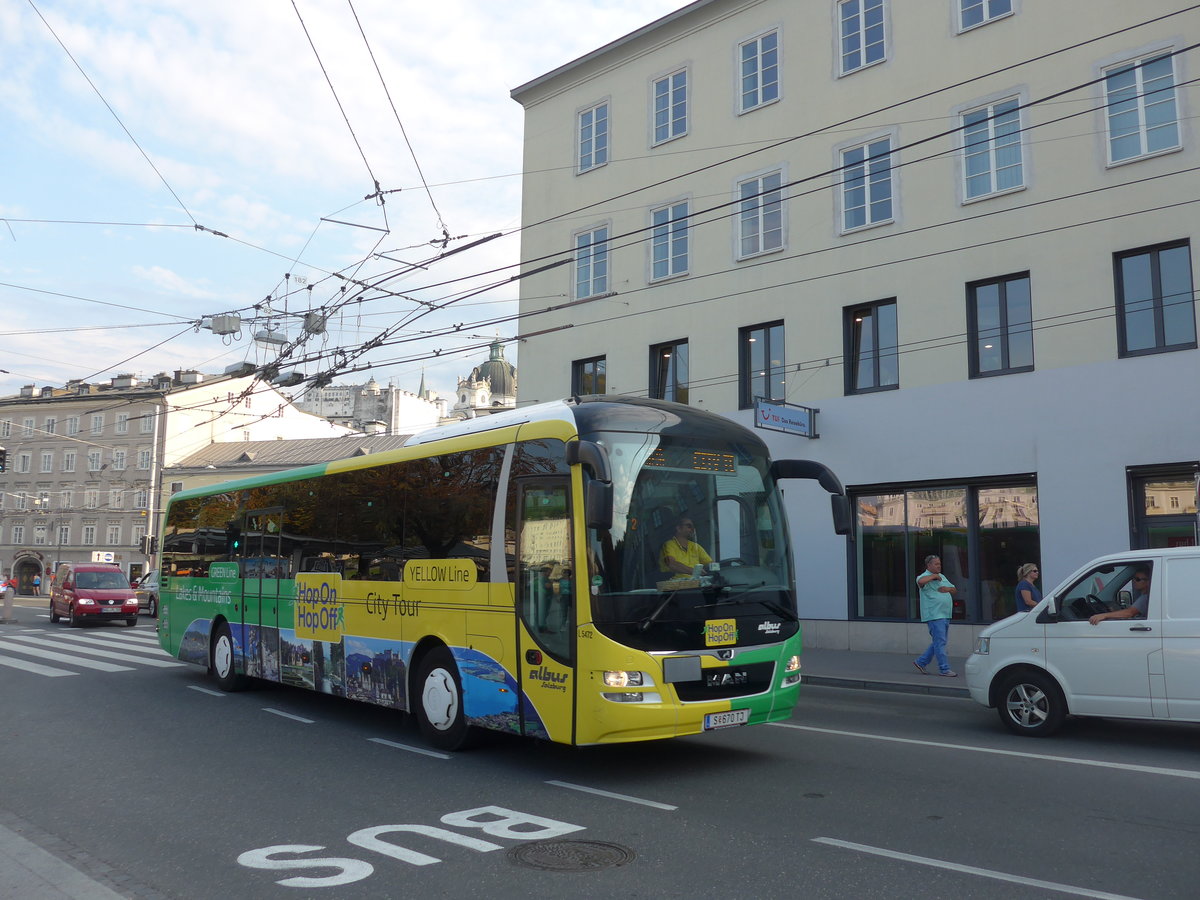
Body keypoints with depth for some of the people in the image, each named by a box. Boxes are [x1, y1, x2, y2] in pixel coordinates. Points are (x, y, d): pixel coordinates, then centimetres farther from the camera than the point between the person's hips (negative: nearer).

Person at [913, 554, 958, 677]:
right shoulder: (925, 577, -8)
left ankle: (920, 662, 23)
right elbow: (920, 581, -34)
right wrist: (934, 576, -18)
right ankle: (944, 669, -2)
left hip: (945, 615, 9)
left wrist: (947, 589, -1)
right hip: (934, 616, -9)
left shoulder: (942, 576, 19)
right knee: (940, 642, -7)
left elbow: (955, 590, 22)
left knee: (938, 642, 13)